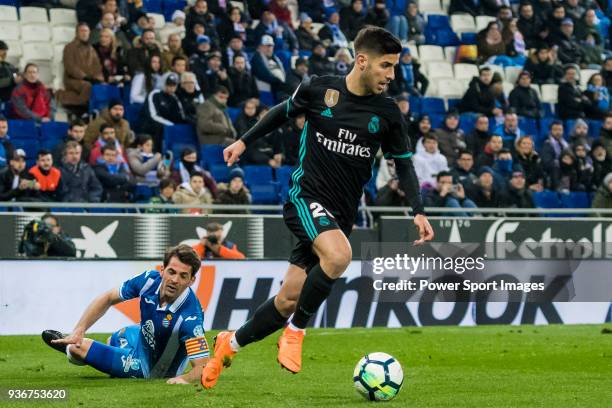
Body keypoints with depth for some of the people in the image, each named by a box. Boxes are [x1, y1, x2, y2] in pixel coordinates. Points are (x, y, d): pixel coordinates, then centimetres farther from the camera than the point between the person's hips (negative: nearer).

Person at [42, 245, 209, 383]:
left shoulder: (190, 317, -41)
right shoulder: (150, 279, -23)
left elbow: (203, 367, -38)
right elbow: (108, 298, -10)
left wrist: (184, 378, -60)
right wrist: (79, 330, -19)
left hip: (149, 368, -5)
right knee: (112, 340, 35)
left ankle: (68, 347, 37)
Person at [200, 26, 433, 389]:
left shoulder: (387, 112, 0)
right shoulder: (319, 89, -5)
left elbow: (404, 163, 8)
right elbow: (284, 112, 15)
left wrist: (418, 211, -4)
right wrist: (245, 141, 16)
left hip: (340, 215, 4)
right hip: (306, 195, -4)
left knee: (290, 299, 2)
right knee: (339, 255, -33)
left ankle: (231, 343, 25)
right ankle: (296, 331, -13)